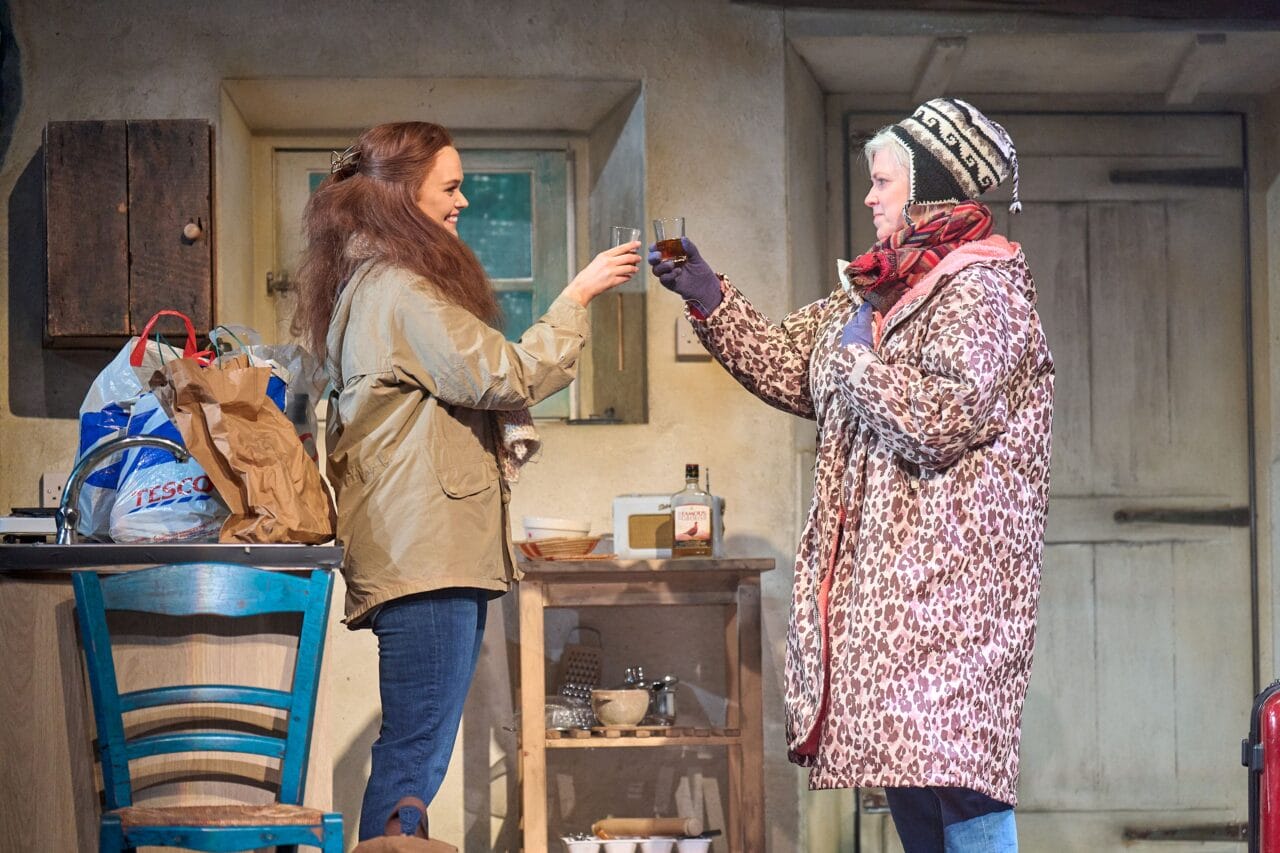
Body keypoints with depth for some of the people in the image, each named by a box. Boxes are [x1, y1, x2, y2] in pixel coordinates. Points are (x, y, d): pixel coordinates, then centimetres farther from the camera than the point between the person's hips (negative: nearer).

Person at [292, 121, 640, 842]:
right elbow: (505, 376, -14)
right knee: (415, 759, -11)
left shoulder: (375, 282, 21)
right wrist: (578, 297, -6)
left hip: (426, 553, 11)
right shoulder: (397, 289, -11)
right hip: (427, 557, -11)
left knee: (414, 756, 11)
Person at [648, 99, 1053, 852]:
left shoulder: (981, 290, -10)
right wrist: (709, 297, 13)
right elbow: (792, 367, 22)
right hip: (880, 564, 9)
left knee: (950, 760, -12)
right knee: (903, 759, 10)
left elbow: (943, 420, -21)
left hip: (948, 567, -9)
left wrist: (861, 352, -10)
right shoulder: (881, 286, 18)